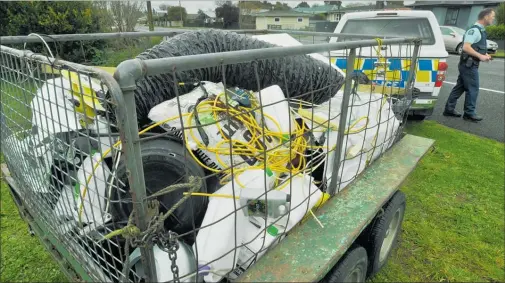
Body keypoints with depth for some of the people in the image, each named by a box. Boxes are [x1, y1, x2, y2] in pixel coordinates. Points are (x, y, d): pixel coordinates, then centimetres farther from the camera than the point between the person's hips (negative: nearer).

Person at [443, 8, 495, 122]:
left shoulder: (480, 30, 16)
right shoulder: (474, 30, -15)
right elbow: (466, 47, -25)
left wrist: (484, 55, 12)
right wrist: (480, 56, -22)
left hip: (468, 64, 10)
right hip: (469, 64, -10)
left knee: (460, 87, 11)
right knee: (473, 89, -3)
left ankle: (449, 109, 16)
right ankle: (469, 113, 6)